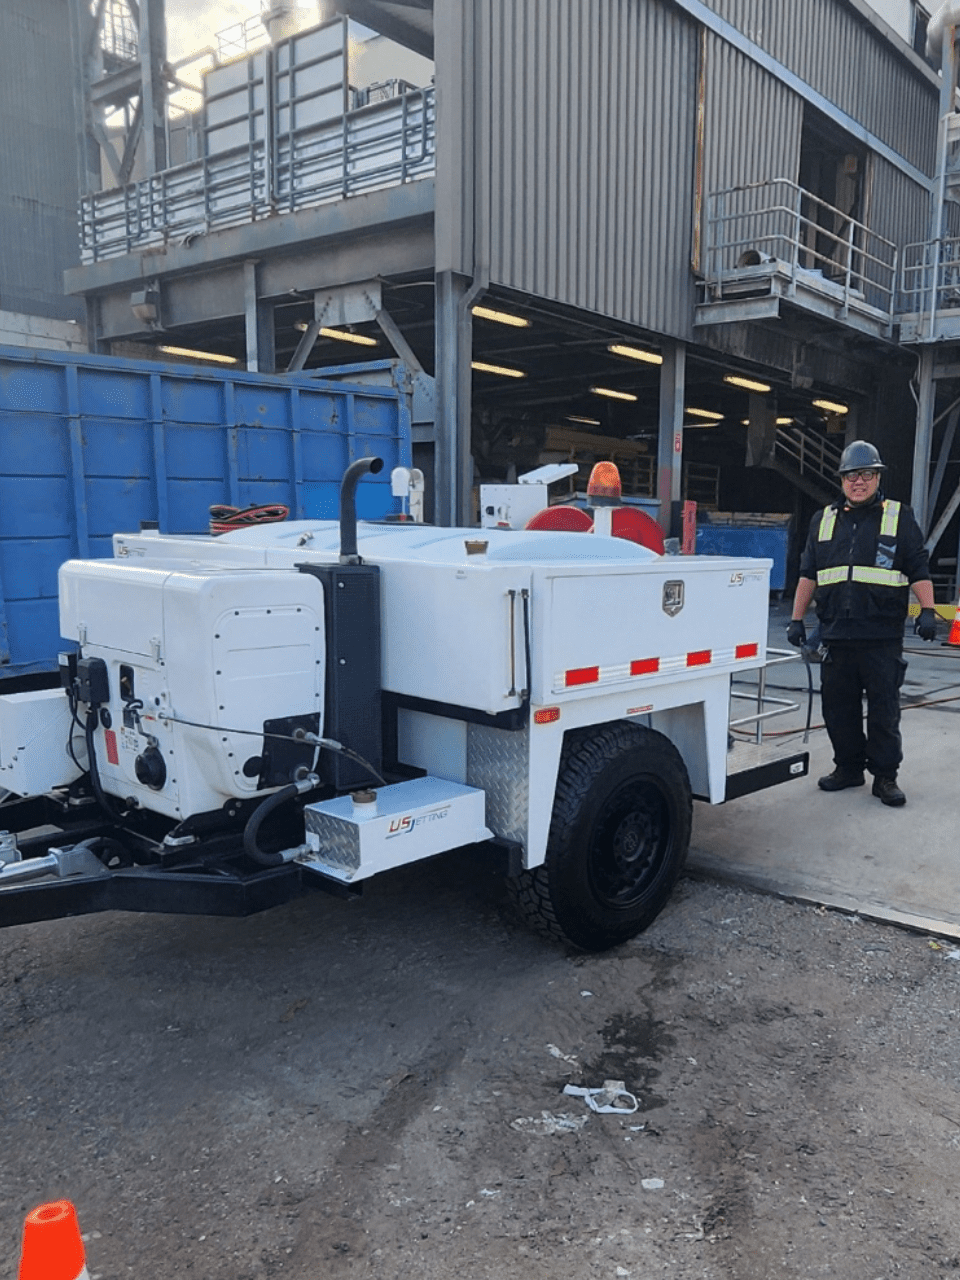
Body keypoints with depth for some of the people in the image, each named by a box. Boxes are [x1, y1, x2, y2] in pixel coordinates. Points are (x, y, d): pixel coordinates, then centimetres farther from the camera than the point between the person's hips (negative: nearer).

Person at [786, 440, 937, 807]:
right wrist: (797, 619, 9)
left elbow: (919, 571, 3)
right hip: (836, 636, 3)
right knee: (839, 708, 8)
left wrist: (927, 610, -10)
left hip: (883, 638, -3)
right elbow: (808, 574, 15)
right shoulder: (823, 520, 14)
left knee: (884, 709, 1)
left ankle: (885, 776, 11)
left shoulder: (900, 518, 6)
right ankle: (848, 767, 22)